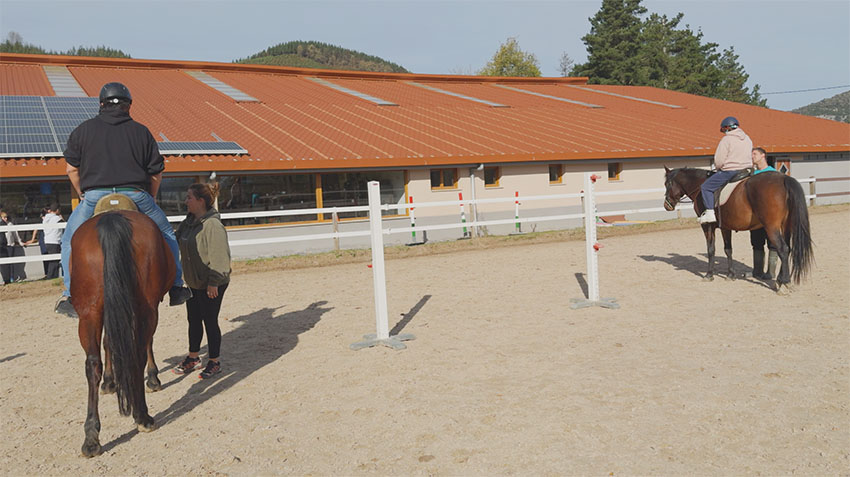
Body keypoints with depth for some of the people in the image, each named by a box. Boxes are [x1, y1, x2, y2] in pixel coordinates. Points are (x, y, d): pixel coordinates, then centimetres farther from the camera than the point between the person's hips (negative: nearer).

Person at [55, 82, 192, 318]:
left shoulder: (83, 130, 11)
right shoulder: (141, 132, 10)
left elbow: (71, 169, 10)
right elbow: (156, 173, 8)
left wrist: (83, 195, 24)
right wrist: (149, 201, 22)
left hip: (94, 196, 0)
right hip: (136, 195, 0)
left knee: (70, 240, 21)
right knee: (166, 234, 21)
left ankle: (71, 294, 11)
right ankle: (176, 287, 19)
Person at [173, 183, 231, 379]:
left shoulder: (213, 225, -21)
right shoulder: (188, 222, 7)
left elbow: (219, 257, -23)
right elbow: (177, 242, 18)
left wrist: (213, 282, -22)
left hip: (211, 285, -9)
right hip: (193, 282, 9)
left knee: (210, 321, 3)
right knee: (193, 320, 18)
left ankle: (214, 362, 18)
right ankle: (193, 358, 34)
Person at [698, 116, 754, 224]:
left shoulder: (726, 140, -10)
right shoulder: (748, 139, 14)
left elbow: (718, 161, -12)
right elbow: (750, 157, 19)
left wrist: (719, 169, 9)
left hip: (729, 172, -7)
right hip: (747, 170, 7)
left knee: (706, 187, 2)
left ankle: (710, 212, -9)